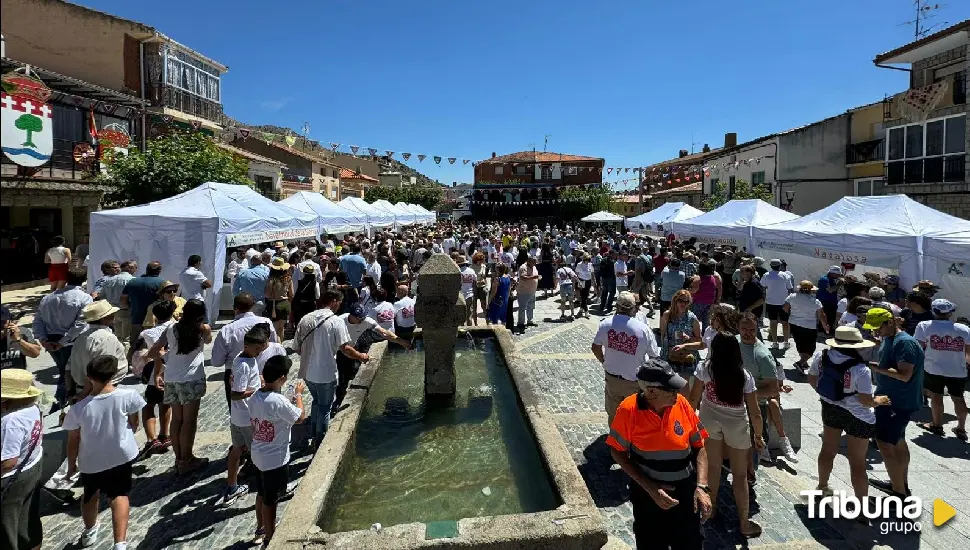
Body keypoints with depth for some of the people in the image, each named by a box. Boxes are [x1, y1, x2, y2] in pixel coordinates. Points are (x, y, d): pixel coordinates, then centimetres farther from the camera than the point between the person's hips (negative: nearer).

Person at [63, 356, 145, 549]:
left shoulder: (78, 408, -18)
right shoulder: (128, 396, -21)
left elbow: (73, 441, -7)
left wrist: (71, 464, 10)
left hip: (90, 460, 2)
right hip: (121, 456, -1)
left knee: (90, 495, 26)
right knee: (119, 496, 11)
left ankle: (89, 531, 50)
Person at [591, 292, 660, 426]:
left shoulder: (606, 323, -13)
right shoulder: (644, 329, -20)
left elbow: (595, 347, -2)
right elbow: (655, 356, -11)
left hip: (611, 378, 3)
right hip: (634, 381, -3)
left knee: (613, 414, 22)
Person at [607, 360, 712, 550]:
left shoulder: (681, 403, -13)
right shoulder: (629, 410, -20)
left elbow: (699, 447, -1)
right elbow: (618, 452, -9)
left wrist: (702, 487, -12)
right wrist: (650, 488, -15)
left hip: (686, 491, 2)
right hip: (648, 493, -2)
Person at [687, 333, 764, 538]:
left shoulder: (705, 368, -18)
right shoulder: (744, 375, -19)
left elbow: (694, 398, -9)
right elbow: (755, 413, -12)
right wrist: (758, 435, 4)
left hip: (709, 420, 1)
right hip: (737, 424, -1)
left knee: (713, 465, 21)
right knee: (740, 474, 13)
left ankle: (711, 507, 39)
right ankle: (744, 523, 24)